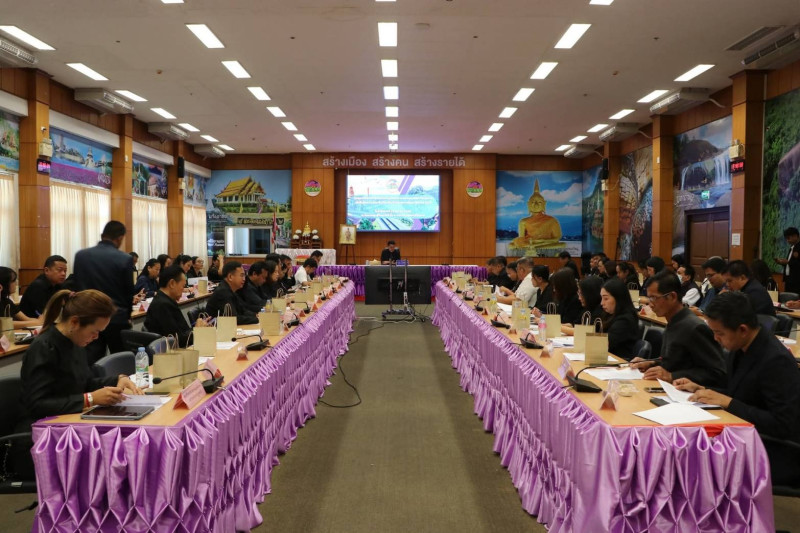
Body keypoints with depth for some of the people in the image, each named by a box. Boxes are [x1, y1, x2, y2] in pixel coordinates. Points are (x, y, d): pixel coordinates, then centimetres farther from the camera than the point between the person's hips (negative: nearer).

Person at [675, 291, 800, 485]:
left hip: (776, 454, -8)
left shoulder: (777, 361, -24)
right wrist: (701, 389, 3)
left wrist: (727, 402, -25)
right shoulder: (741, 348, 1)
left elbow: (784, 425, -25)